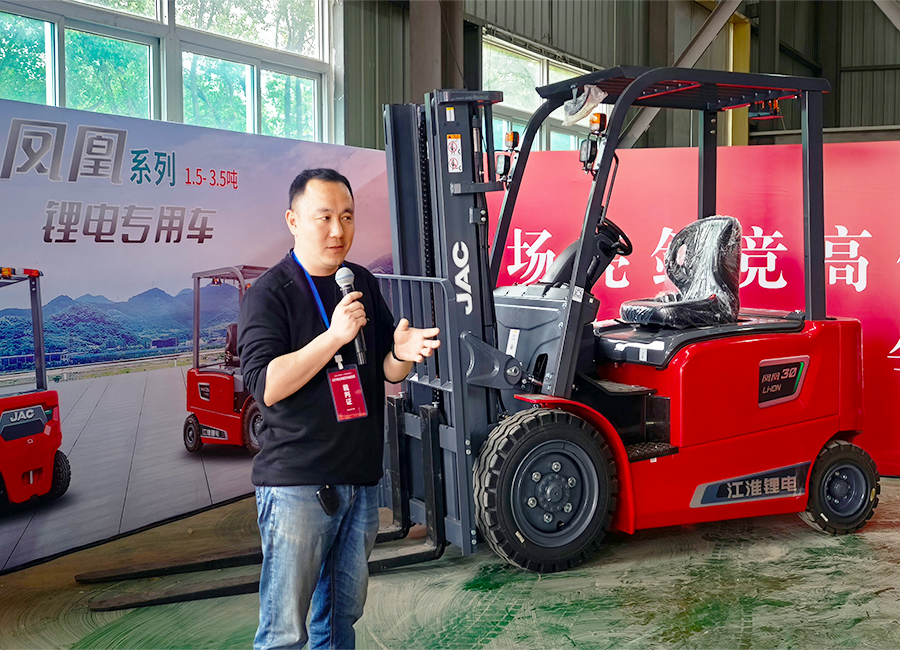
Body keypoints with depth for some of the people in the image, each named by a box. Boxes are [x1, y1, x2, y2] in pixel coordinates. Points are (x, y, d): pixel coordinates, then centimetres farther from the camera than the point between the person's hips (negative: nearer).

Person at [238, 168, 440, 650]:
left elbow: (386, 374, 14)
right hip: (296, 483, -6)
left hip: (359, 478, 6)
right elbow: (265, 385, -18)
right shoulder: (269, 293, -8)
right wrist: (334, 336, -25)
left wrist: (401, 354, -9)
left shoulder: (362, 284, 11)